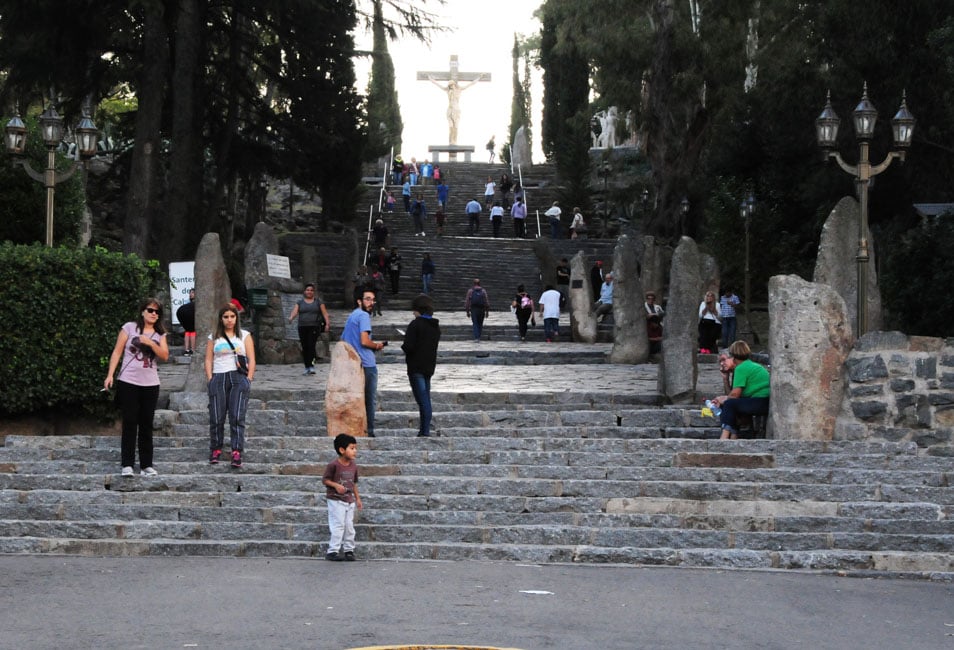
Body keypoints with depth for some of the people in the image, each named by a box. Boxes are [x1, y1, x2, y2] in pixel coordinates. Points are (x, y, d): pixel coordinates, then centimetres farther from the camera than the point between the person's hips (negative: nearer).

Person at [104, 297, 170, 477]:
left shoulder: (160, 334, 11)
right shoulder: (129, 328, 1)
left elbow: (165, 356, 0)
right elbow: (117, 352, -1)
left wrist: (151, 343, -14)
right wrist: (110, 375, -9)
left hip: (150, 384, 3)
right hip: (128, 382, -3)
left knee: (146, 425, 7)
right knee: (130, 423, -3)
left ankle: (146, 465, 10)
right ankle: (127, 465, -1)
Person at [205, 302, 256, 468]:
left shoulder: (245, 335, 12)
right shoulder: (214, 337, 15)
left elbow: (251, 360, 7)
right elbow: (208, 360, 10)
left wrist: (248, 380, -3)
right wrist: (210, 380, -1)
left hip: (239, 377, -1)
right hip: (218, 378, 2)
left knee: (237, 417, -10)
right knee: (216, 417, -2)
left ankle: (237, 452, -13)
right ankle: (216, 450, 9)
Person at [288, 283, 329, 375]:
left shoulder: (318, 301, 8)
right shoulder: (300, 301, 11)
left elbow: (324, 313, 5)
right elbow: (295, 311, -3)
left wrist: (327, 323, -8)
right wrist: (291, 317, -25)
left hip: (314, 327, -2)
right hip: (302, 327, 2)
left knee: (311, 346, -16)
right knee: (305, 348, 2)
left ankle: (311, 366, -18)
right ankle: (307, 367, 9)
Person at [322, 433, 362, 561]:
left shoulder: (353, 466, 5)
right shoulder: (334, 465, -14)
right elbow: (325, 480, -10)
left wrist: (358, 498, 15)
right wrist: (336, 485, -25)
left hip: (349, 500, 6)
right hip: (336, 500, -6)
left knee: (349, 526, 9)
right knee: (338, 525, -7)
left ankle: (348, 550, 17)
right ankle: (332, 551, -2)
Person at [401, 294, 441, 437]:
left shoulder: (415, 324, -11)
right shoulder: (436, 326, 12)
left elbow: (408, 346, -18)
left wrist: (403, 347, 5)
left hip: (416, 367, -7)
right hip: (429, 366, 7)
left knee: (422, 399, -11)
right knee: (426, 399, 12)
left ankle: (425, 431, -15)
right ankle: (425, 429, 12)